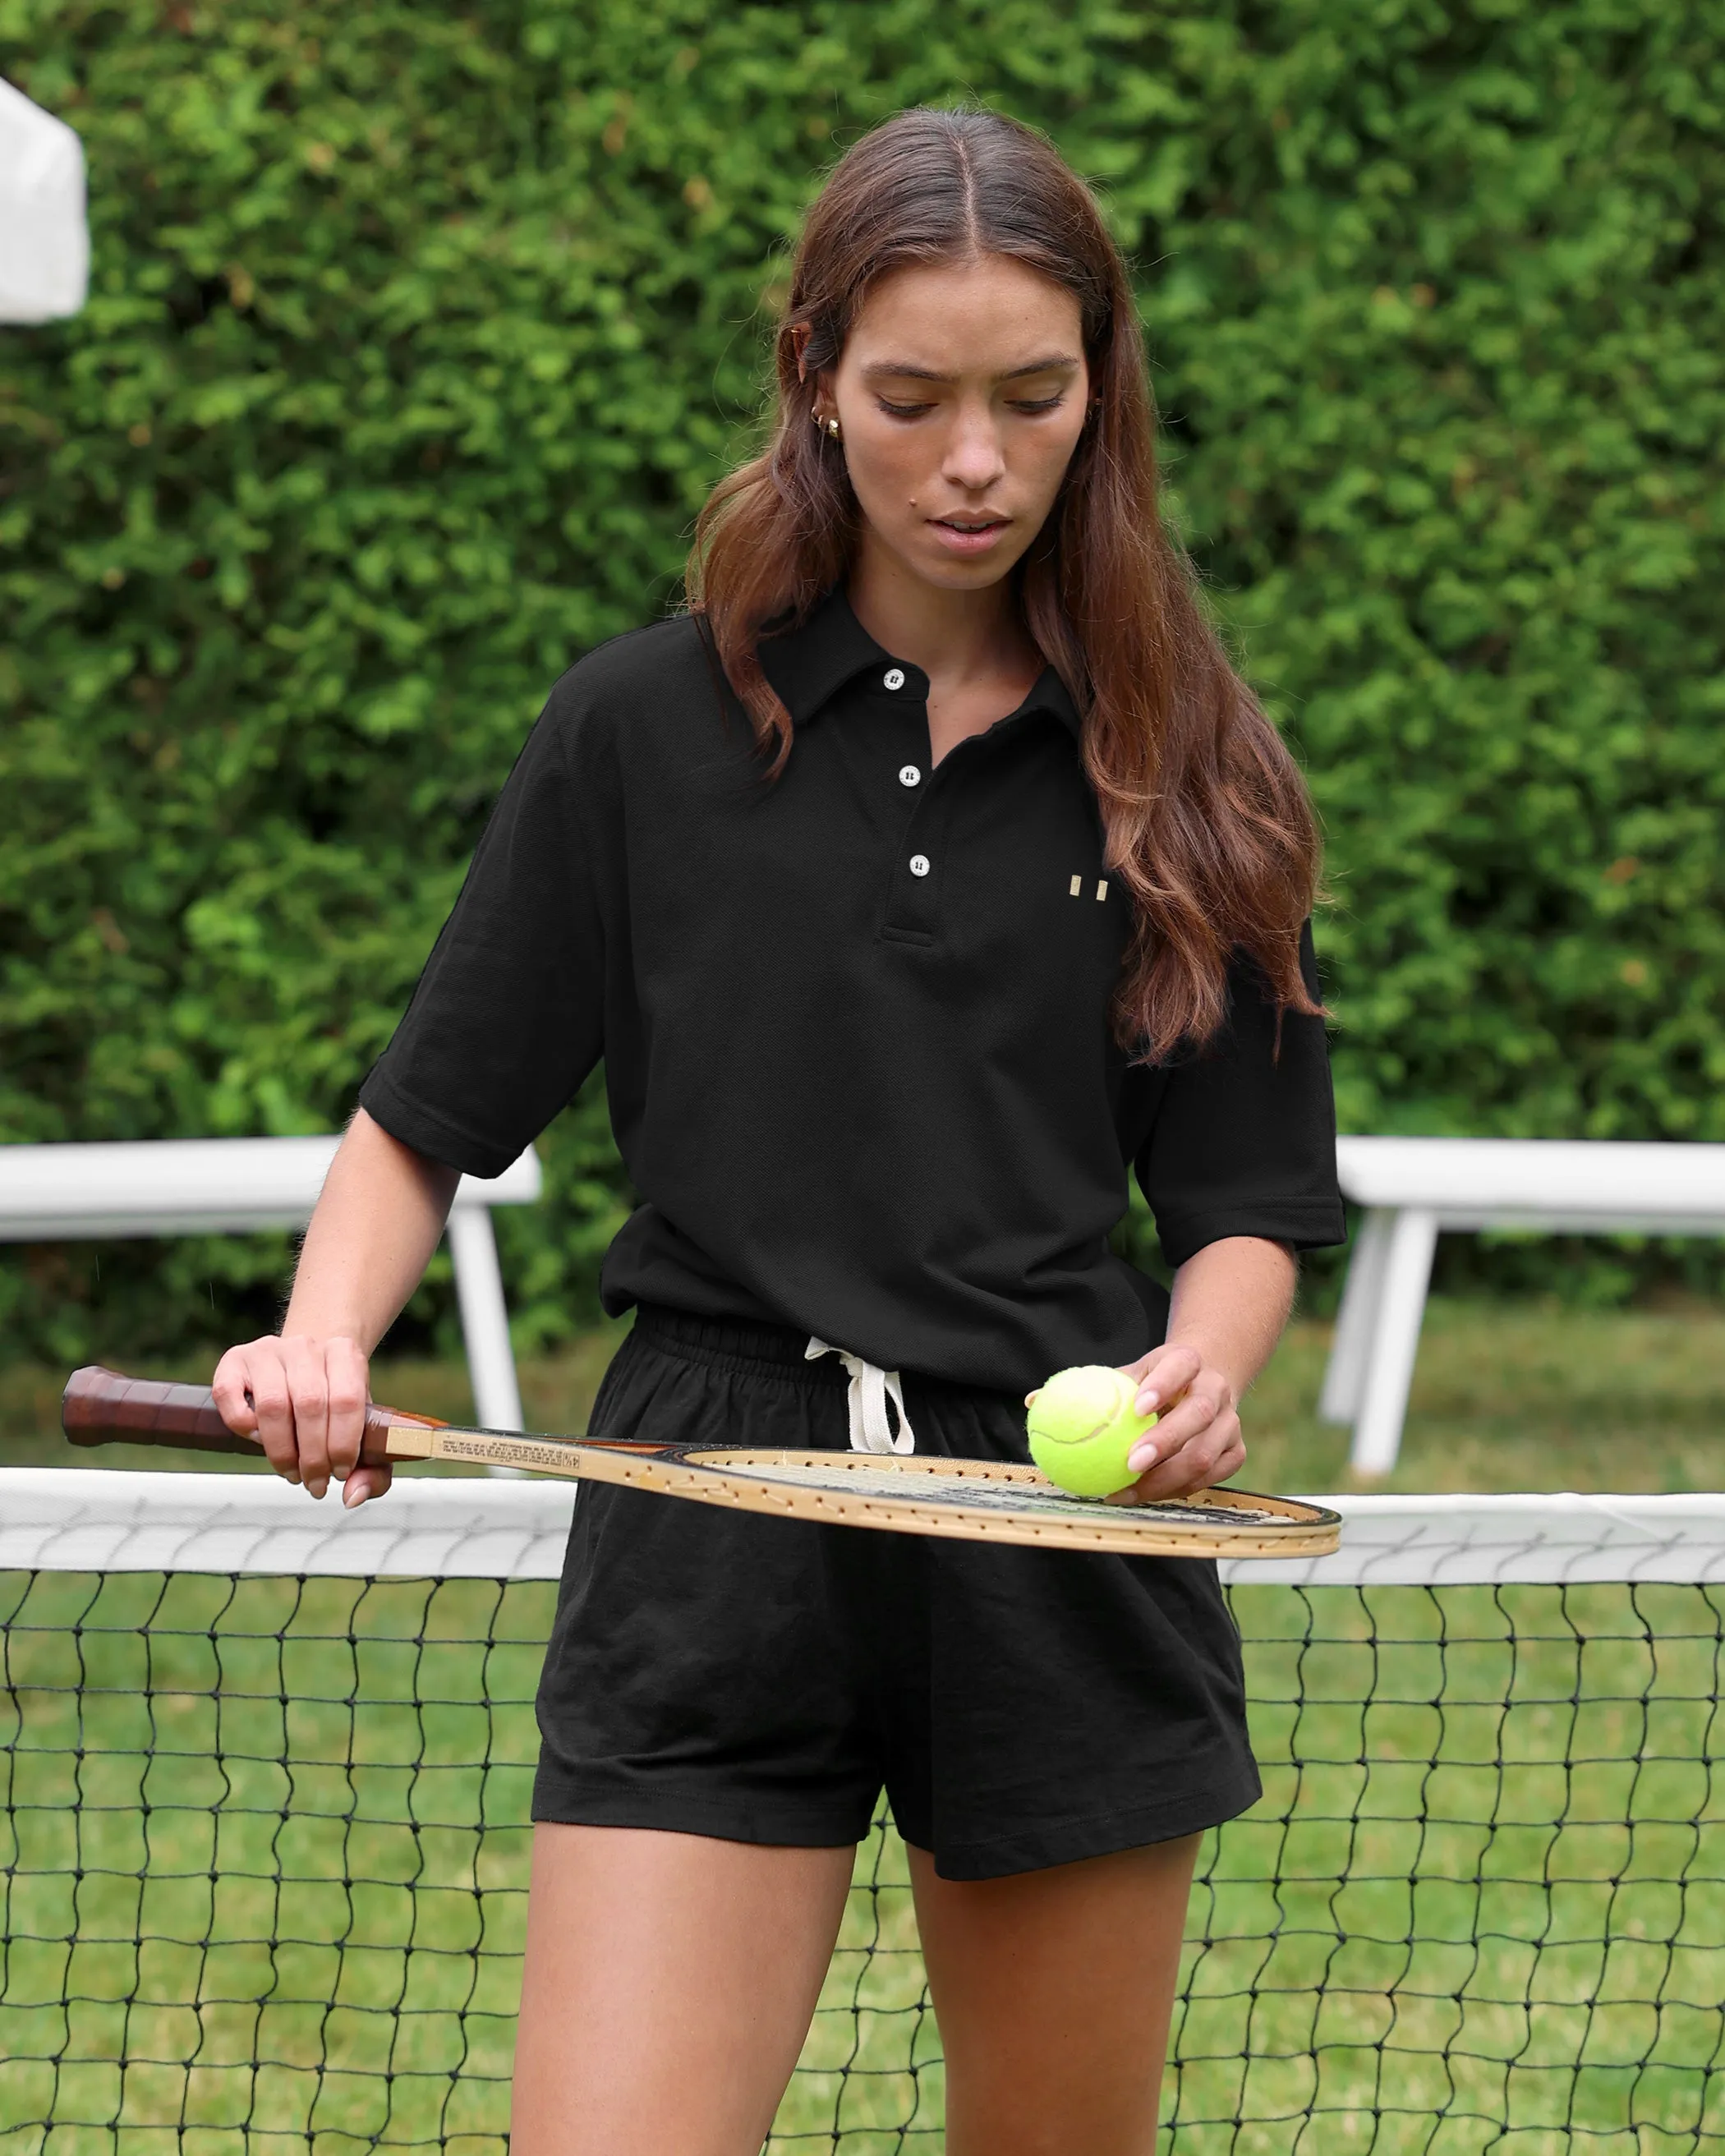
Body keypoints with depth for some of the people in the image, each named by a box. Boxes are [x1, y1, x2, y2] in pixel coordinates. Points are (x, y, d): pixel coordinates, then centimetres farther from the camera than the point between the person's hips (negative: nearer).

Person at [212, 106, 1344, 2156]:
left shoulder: (1182, 770, 6)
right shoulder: (643, 728, 3)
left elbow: (1246, 1199, 8)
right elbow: (428, 1116, 6)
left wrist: (1200, 1370, -14)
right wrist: (327, 1335, -13)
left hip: (1071, 1544, 1)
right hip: (711, 1546, -1)